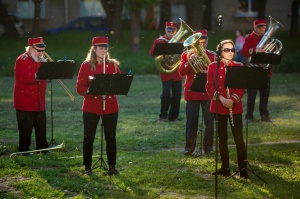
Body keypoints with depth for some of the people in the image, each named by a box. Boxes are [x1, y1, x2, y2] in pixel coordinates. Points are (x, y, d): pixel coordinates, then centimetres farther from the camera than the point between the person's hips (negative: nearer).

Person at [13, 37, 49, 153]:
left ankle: (42, 148, 19)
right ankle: (24, 150, 5)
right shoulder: (22, 60, -11)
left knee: (41, 126, 11)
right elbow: (24, 78, -23)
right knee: (25, 128, -2)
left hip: (39, 101, 7)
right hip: (25, 102, -7)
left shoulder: (40, 60, 14)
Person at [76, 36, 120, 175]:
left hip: (110, 107, 2)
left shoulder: (113, 65, 6)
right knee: (88, 137, 2)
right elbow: (80, 88, -5)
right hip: (91, 107, -2)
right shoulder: (86, 66, -1)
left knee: (111, 137, 4)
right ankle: (87, 167, 11)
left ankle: (112, 167, 11)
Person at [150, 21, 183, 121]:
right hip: (166, 71, -3)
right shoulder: (160, 41, 3)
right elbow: (152, 53, -9)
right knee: (166, 93, -12)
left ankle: (173, 116, 14)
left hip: (177, 72, 3)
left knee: (177, 94, 3)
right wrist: (157, 43, -22)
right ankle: (163, 115, 2)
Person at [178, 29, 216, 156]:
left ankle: (208, 147, 10)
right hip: (192, 92, -1)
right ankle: (189, 147, 7)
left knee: (209, 121, 0)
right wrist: (190, 61, -20)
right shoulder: (187, 54, 4)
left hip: (208, 93, 1)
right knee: (192, 121, -1)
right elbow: (181, 72, -6)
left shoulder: (213, 56, 8)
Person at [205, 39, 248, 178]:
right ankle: (225, 168, 17)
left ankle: (243, 169, -2)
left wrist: (233, 99, -19)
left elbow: (242, 87, -3)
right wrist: (221, 98, -17)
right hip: (219, 107, 1)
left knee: (238, 138, -6)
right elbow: (209, 86, -2)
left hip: (235, 107, -1)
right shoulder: (213, 66, 2)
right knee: (222, 138, 8)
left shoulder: (239, 66, 2)